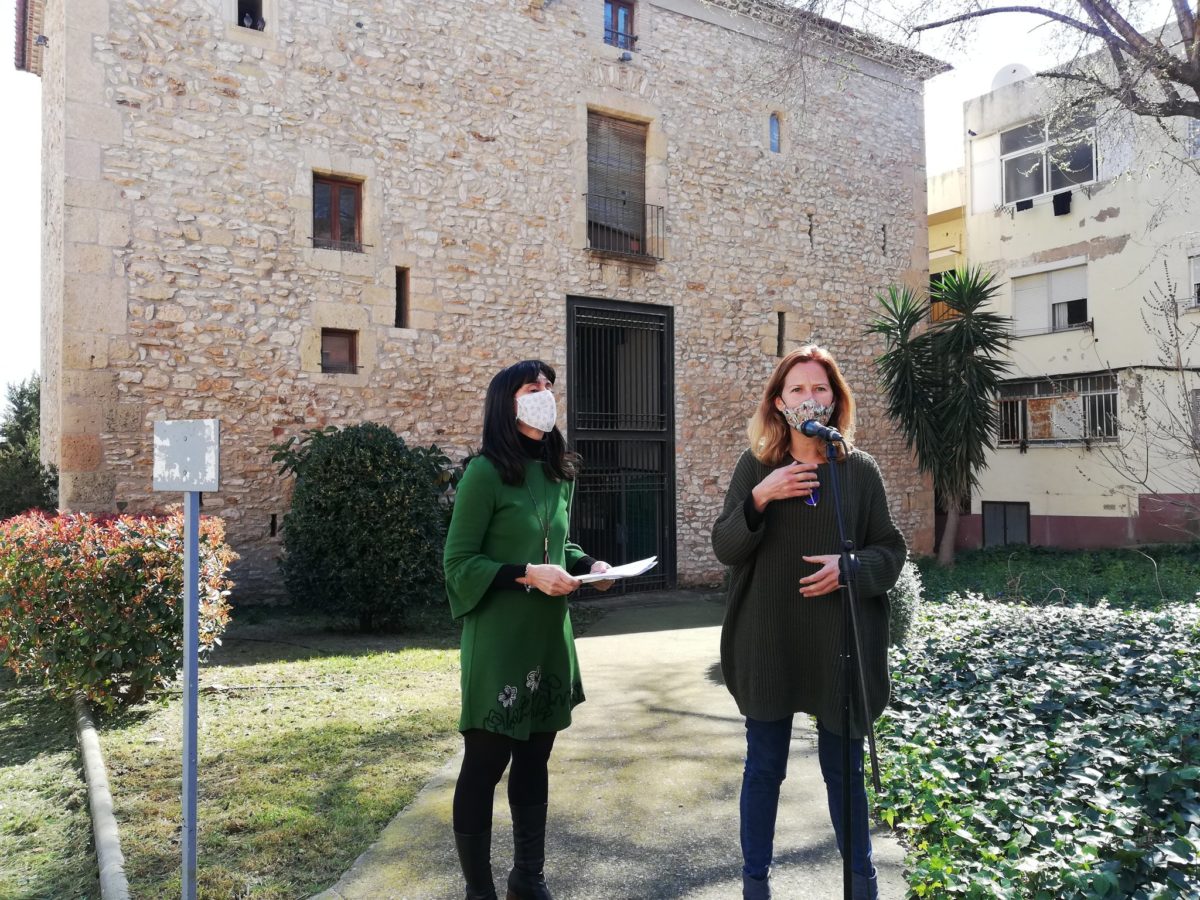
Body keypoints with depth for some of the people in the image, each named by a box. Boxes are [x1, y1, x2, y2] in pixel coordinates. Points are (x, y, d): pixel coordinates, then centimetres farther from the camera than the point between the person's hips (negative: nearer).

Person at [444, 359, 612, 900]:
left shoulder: (558, 474, 10)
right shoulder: (485, 473, -12)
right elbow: (458, 562, -12)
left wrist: (588, 564, 2)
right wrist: (528, 574, -21)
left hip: (550, 635, 7)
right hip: (498, 640, -7)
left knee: (534, 760, 16)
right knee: (485, 765, 4)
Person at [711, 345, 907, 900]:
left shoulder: (859, 470, -1)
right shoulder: (755, 466, 0)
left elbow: (891, 550, 2)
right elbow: (724, 548, -5)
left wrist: (852, 565, -18)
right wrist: (758, 498, -20)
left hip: (839, 642, 0)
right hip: (768, 641, 0)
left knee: (843, 767, 13)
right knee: (764, 766, 12)